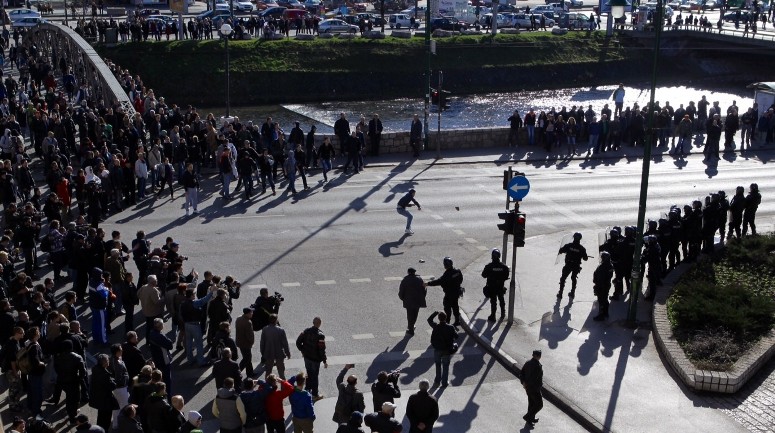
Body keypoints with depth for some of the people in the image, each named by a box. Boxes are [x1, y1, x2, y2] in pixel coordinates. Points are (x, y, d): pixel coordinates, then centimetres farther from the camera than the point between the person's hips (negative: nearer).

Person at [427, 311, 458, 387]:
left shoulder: (436, 327, -17)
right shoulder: (450, 327, -18)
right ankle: (444, 382, 22)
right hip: (447, 350, -1)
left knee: (438, 365, 21)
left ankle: (437, 381, 30)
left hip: (437, 349, 1)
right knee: (445, 365, 16)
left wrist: (435, 313, 6)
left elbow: (429, 320, 1)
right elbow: (456, 336, -6)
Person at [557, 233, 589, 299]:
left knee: (563, 278, 11)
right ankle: (572, 293, 28)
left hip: (568, 265, -1)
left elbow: (560, 251, -2)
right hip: (576, 266, 1)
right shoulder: (582, 248, -9)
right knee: (574, 278, 23)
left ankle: (560, 293, 8)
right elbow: (585, 258, -4)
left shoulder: (568, 246, -10)